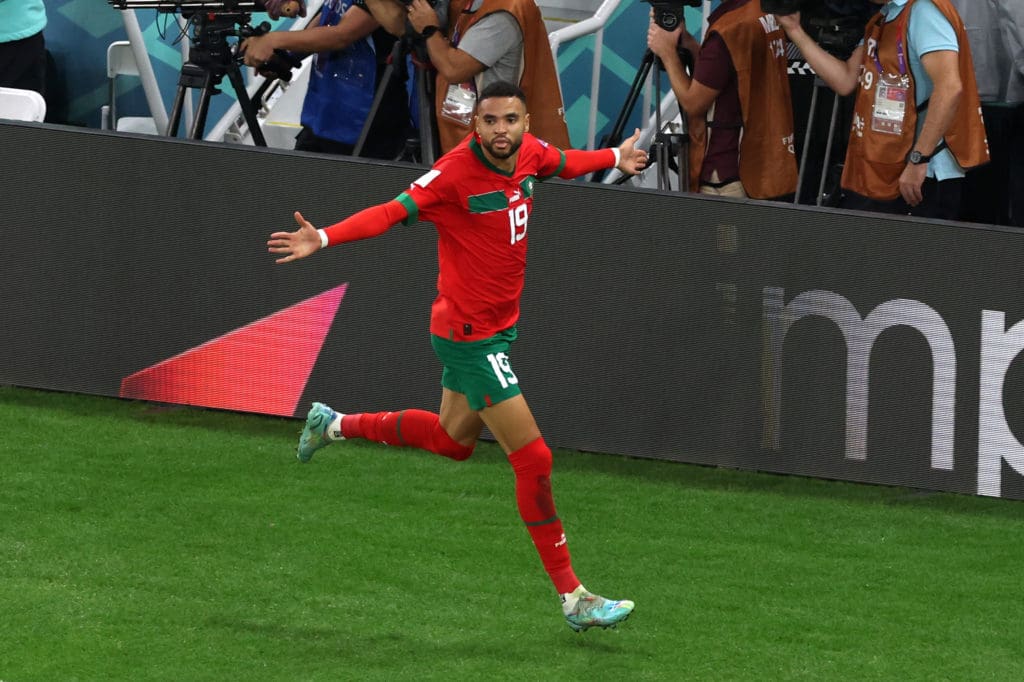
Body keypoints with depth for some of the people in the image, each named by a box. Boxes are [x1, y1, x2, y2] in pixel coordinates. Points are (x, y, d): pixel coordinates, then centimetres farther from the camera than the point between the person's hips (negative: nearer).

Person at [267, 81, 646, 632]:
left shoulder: (531, 154, -2)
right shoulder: (455, 173, -24)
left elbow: (564, 163, 22)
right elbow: (392, 212, -31)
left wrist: (615, 158, 38)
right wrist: (323, 238, -46)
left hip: (497, 326, 9)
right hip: (469, 334, -9)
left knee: (453, 441, 28)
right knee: (534, 460, -9)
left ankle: (335, 424, 46)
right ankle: (573, 598, -2)